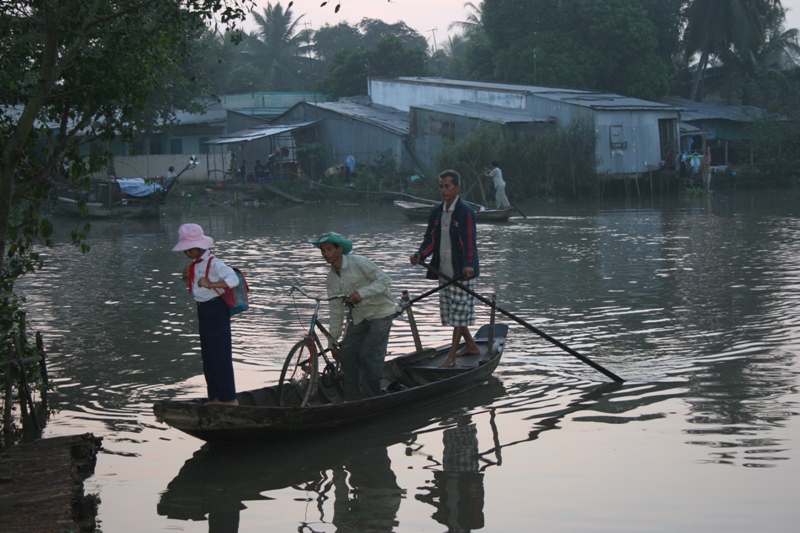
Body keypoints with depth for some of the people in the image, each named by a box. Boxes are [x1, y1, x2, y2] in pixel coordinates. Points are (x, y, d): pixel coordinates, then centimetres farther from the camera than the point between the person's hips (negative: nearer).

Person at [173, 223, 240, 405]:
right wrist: (187, 279, -1)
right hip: (203, 310, 9)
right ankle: (215, 397, 21)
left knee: (221, 354, -6)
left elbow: (233, 280, -27)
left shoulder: (213, 263, -17)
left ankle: (229, 398, 0)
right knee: (208, 356, 13)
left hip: (217, 309, -9)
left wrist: (210, 284, -33)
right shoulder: (195, 265, 10)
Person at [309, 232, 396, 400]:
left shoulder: (359, 262, -17)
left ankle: (372, 397, -1)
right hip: (360, 315, 6)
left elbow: (385, 280, -19)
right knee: (347, 352, -4)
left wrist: (362, 293, -33)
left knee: (368, 354, -15)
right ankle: (352, 398, 7)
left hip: (381, 312, -6)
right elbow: (336, 311, 6)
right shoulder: (331, 278, 1)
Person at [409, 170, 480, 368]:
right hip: (444, 272, 8)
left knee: (459, 313, -3)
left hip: (462, 272, -8)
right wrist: (420, 256, -12)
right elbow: (430, 239, 7)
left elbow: (469, 242, -19)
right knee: (450, 312, 15)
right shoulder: (437, 212, 9)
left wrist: (468, 266, -34)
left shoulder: (465, 212, -11)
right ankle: (471, 346, 32)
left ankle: (451, 357, 0)